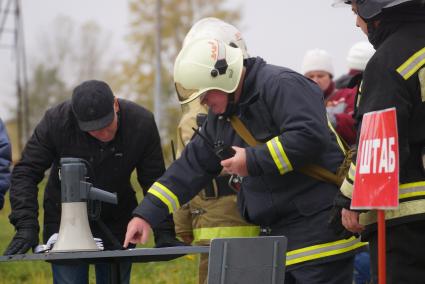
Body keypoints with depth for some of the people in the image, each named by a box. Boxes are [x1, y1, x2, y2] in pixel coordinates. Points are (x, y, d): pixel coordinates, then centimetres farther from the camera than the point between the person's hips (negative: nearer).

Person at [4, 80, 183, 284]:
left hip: (116, 226, 1)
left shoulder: (142, 123, -16)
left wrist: (164, 233, -17)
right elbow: (25, 172, -14)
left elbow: (154, 182, -9)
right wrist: (26, 226, -24)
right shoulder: (57, 121, -19)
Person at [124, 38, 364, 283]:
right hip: (275, 232, 9)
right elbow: (190, 167, 20)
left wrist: (253, 161, -18)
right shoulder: (219, 118, 17)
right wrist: (146, 214, 13)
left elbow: (310, 136, -25)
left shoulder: (281, 85, -13)